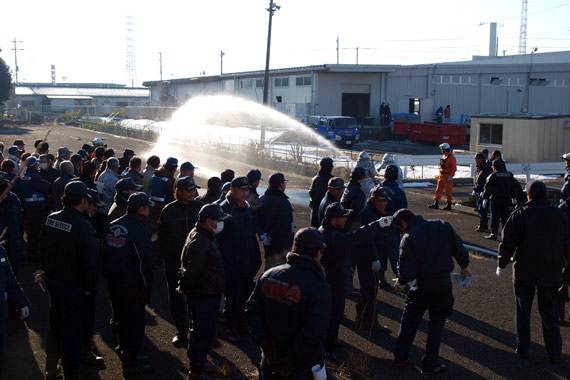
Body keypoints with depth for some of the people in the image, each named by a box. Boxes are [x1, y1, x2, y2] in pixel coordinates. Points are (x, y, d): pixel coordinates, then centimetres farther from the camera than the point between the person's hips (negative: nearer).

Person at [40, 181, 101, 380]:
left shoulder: (50, 220, -4)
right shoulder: (83, 226, -25)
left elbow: (42, 249, 8)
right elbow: (92, 261, -22)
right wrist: (89, 286, -8)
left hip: (52, 281, 7)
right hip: (74, 287, -7)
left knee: (55, 326, 22)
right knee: (72, 331, 7)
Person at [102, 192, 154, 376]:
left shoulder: (113, 226, 5)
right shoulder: (139, 231, -18)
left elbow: (105, 254, 10)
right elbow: (144, 263, -18)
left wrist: (109, 275, 17)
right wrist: (146, 287, -9)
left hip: (113, 282, 8)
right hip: (132, 285, -8)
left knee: (120, 317, 25)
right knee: (134, 321, 2)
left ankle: (123, 347, 43)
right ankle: (130, 364, 8)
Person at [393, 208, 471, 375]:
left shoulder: (408, 238, -12)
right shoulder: (443, 226, -3)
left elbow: (407, 272, -12)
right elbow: (459, 249, -2)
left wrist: (400, 282, 8)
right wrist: (464, 267, 16)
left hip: (421, 285, -2)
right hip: (443, 283, 2)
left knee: (409, 321, 17)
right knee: (436, 324, 13)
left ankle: (400, 357, 24)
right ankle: (430, 364, 16)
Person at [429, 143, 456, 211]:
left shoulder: (451, 157, -14)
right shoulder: (444, 156, 15)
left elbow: (453, 168, -18)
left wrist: (450, 176, -21)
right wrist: (440, 175, 20)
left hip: (447, 176, -9)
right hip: (441, 176, 9)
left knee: (448, 191, -2)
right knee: (438, 190, 10)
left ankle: (449, 205, 6)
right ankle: (436, 204, 16)